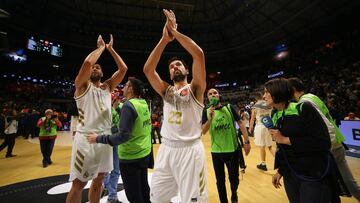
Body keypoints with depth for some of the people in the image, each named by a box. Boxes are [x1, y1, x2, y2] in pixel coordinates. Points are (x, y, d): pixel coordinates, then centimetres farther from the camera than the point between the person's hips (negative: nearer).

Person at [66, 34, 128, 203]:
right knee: (79, 183, 6)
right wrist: (101, 47, -3)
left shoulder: (107, 87, 13)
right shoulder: (82, 85, -1)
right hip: (86, 138, -5)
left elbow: (123, 68, 6)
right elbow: (87, 62, -19)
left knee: (99, 179, 17)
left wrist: (110, 49, 10)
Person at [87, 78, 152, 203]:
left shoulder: (129, 105, -19)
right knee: (144, 191, 22)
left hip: (130, 158, -7)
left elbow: (123, 136, -23)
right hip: (144, 154, 7)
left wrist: (98, 139, -13)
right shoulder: (144, 104, 4)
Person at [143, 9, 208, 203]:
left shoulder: (195, 88, -1)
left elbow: (198, 54, -15)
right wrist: (164, 39, -8)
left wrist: (175, 32, -8)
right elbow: (148, 69, -4)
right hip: (166, 149, 5)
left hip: (190, 150, -4)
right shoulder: (166, 90, 9)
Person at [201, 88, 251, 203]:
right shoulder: (206, 112, -4)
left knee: (234, 178, 14)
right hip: (216, 151, 0)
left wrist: (246, 141, -7)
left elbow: (240, 123, -1)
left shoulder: (229, 107, -3)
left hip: (233, 149, 0)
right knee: (220, 180, 12)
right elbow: (203, 131, -11)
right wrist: (210, 118, -26)